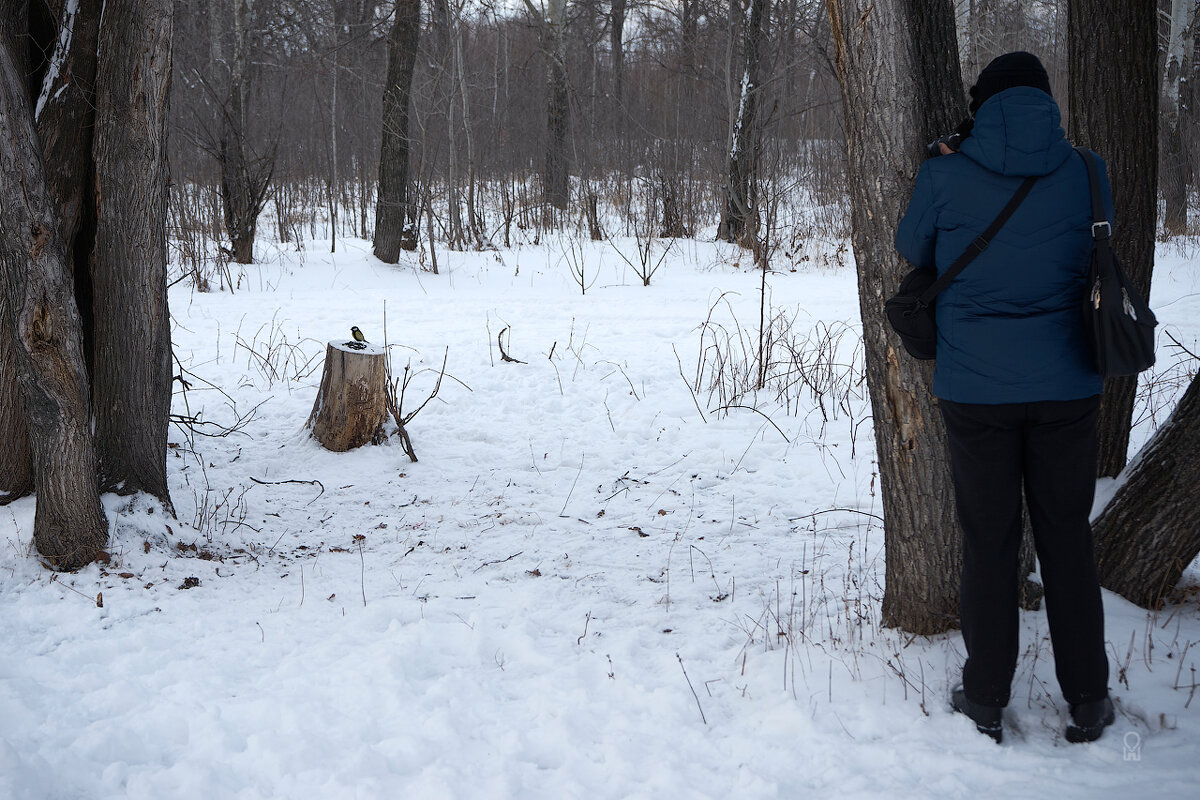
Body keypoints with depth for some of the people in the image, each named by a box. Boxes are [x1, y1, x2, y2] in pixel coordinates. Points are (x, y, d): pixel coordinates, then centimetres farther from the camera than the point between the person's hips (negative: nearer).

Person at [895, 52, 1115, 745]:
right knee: (1068, 540, 11)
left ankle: (987, 701, 16)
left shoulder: (946, 176, -8)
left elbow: (914, 251, 9)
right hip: (1067, 386, 1)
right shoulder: (1084, 172, -3)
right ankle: (1088, 702, 18)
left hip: (975, 389, -1)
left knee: (989, 544, 8)